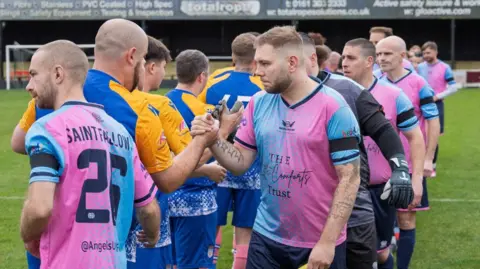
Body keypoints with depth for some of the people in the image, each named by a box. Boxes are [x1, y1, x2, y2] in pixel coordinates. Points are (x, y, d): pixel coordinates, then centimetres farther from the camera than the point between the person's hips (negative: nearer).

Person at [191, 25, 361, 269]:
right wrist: (213, 139, -13)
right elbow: (240, 163, 6)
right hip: (266, 237, 4)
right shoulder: (258, 104, 3)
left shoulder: (333, 107, -12)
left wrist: (328, 241, -15)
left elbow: (349, 178, -13)